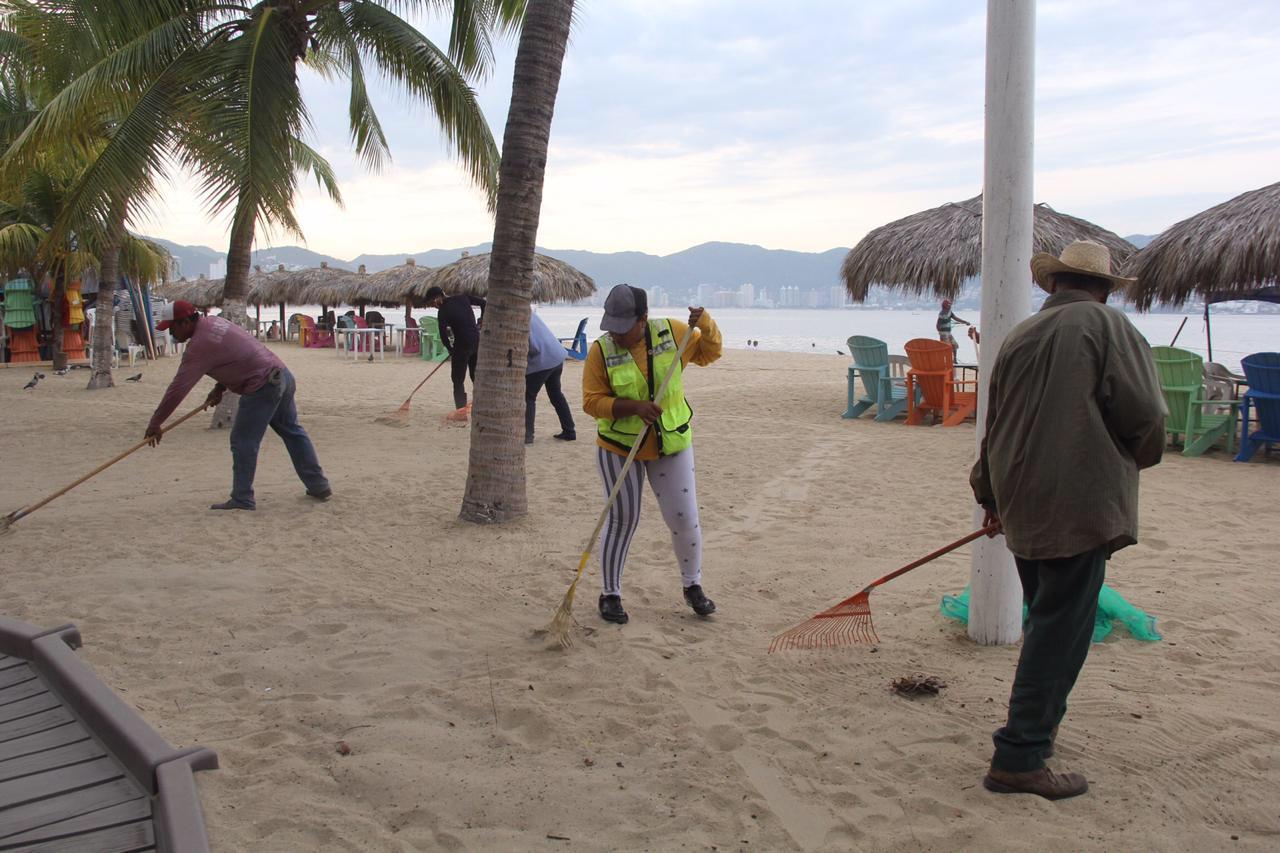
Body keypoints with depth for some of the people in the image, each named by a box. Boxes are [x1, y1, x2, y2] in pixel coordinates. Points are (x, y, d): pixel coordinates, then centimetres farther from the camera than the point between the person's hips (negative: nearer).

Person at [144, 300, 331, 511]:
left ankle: (242, 500, 3)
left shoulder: (199, 344, -14)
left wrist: (155, 424, -9)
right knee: (292, 432, 17)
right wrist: (220, 387, 13)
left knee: (243, 441, -2)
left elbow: (178, 388, -15)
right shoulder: (212, 322, 14)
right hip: (282, 374, 10)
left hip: (262, 387, -10)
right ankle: (319, 487, 24)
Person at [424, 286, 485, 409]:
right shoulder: (463, 297, 7)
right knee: (476, 377, 14)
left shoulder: (443, 311, -7)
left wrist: (450, 349, 7)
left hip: (462, 345, -6)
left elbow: (443, 335, -9)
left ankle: (461, 410, -1)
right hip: (477, 341, 6)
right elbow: (483, 303, 8)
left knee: (458, 380, 4)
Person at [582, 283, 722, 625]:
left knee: (684, 519, 4)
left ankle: (693, 586, 26)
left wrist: (706, 324, -14)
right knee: (622, 519, 2)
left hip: (671, 445, 2)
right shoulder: (601, 351, -13)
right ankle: (610, 594, 19)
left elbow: (710, 352, 7)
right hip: (619, 447, -2)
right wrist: (633, 406, -28)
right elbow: (592, 401, -13)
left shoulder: (671, 333, -6)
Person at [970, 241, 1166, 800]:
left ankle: (1038, 727, 33)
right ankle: (1019, 758, -1)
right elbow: (1145, 414, -12)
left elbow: (995, 423, 19)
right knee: (1060, 632, -2)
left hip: (1022, 503, 7)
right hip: (1080, 505, -7)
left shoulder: (1019, 336, 12)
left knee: (1045, 622, 21)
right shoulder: (1106, 327, -6)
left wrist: (991, 496, 32)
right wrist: (1137, 457, 11)